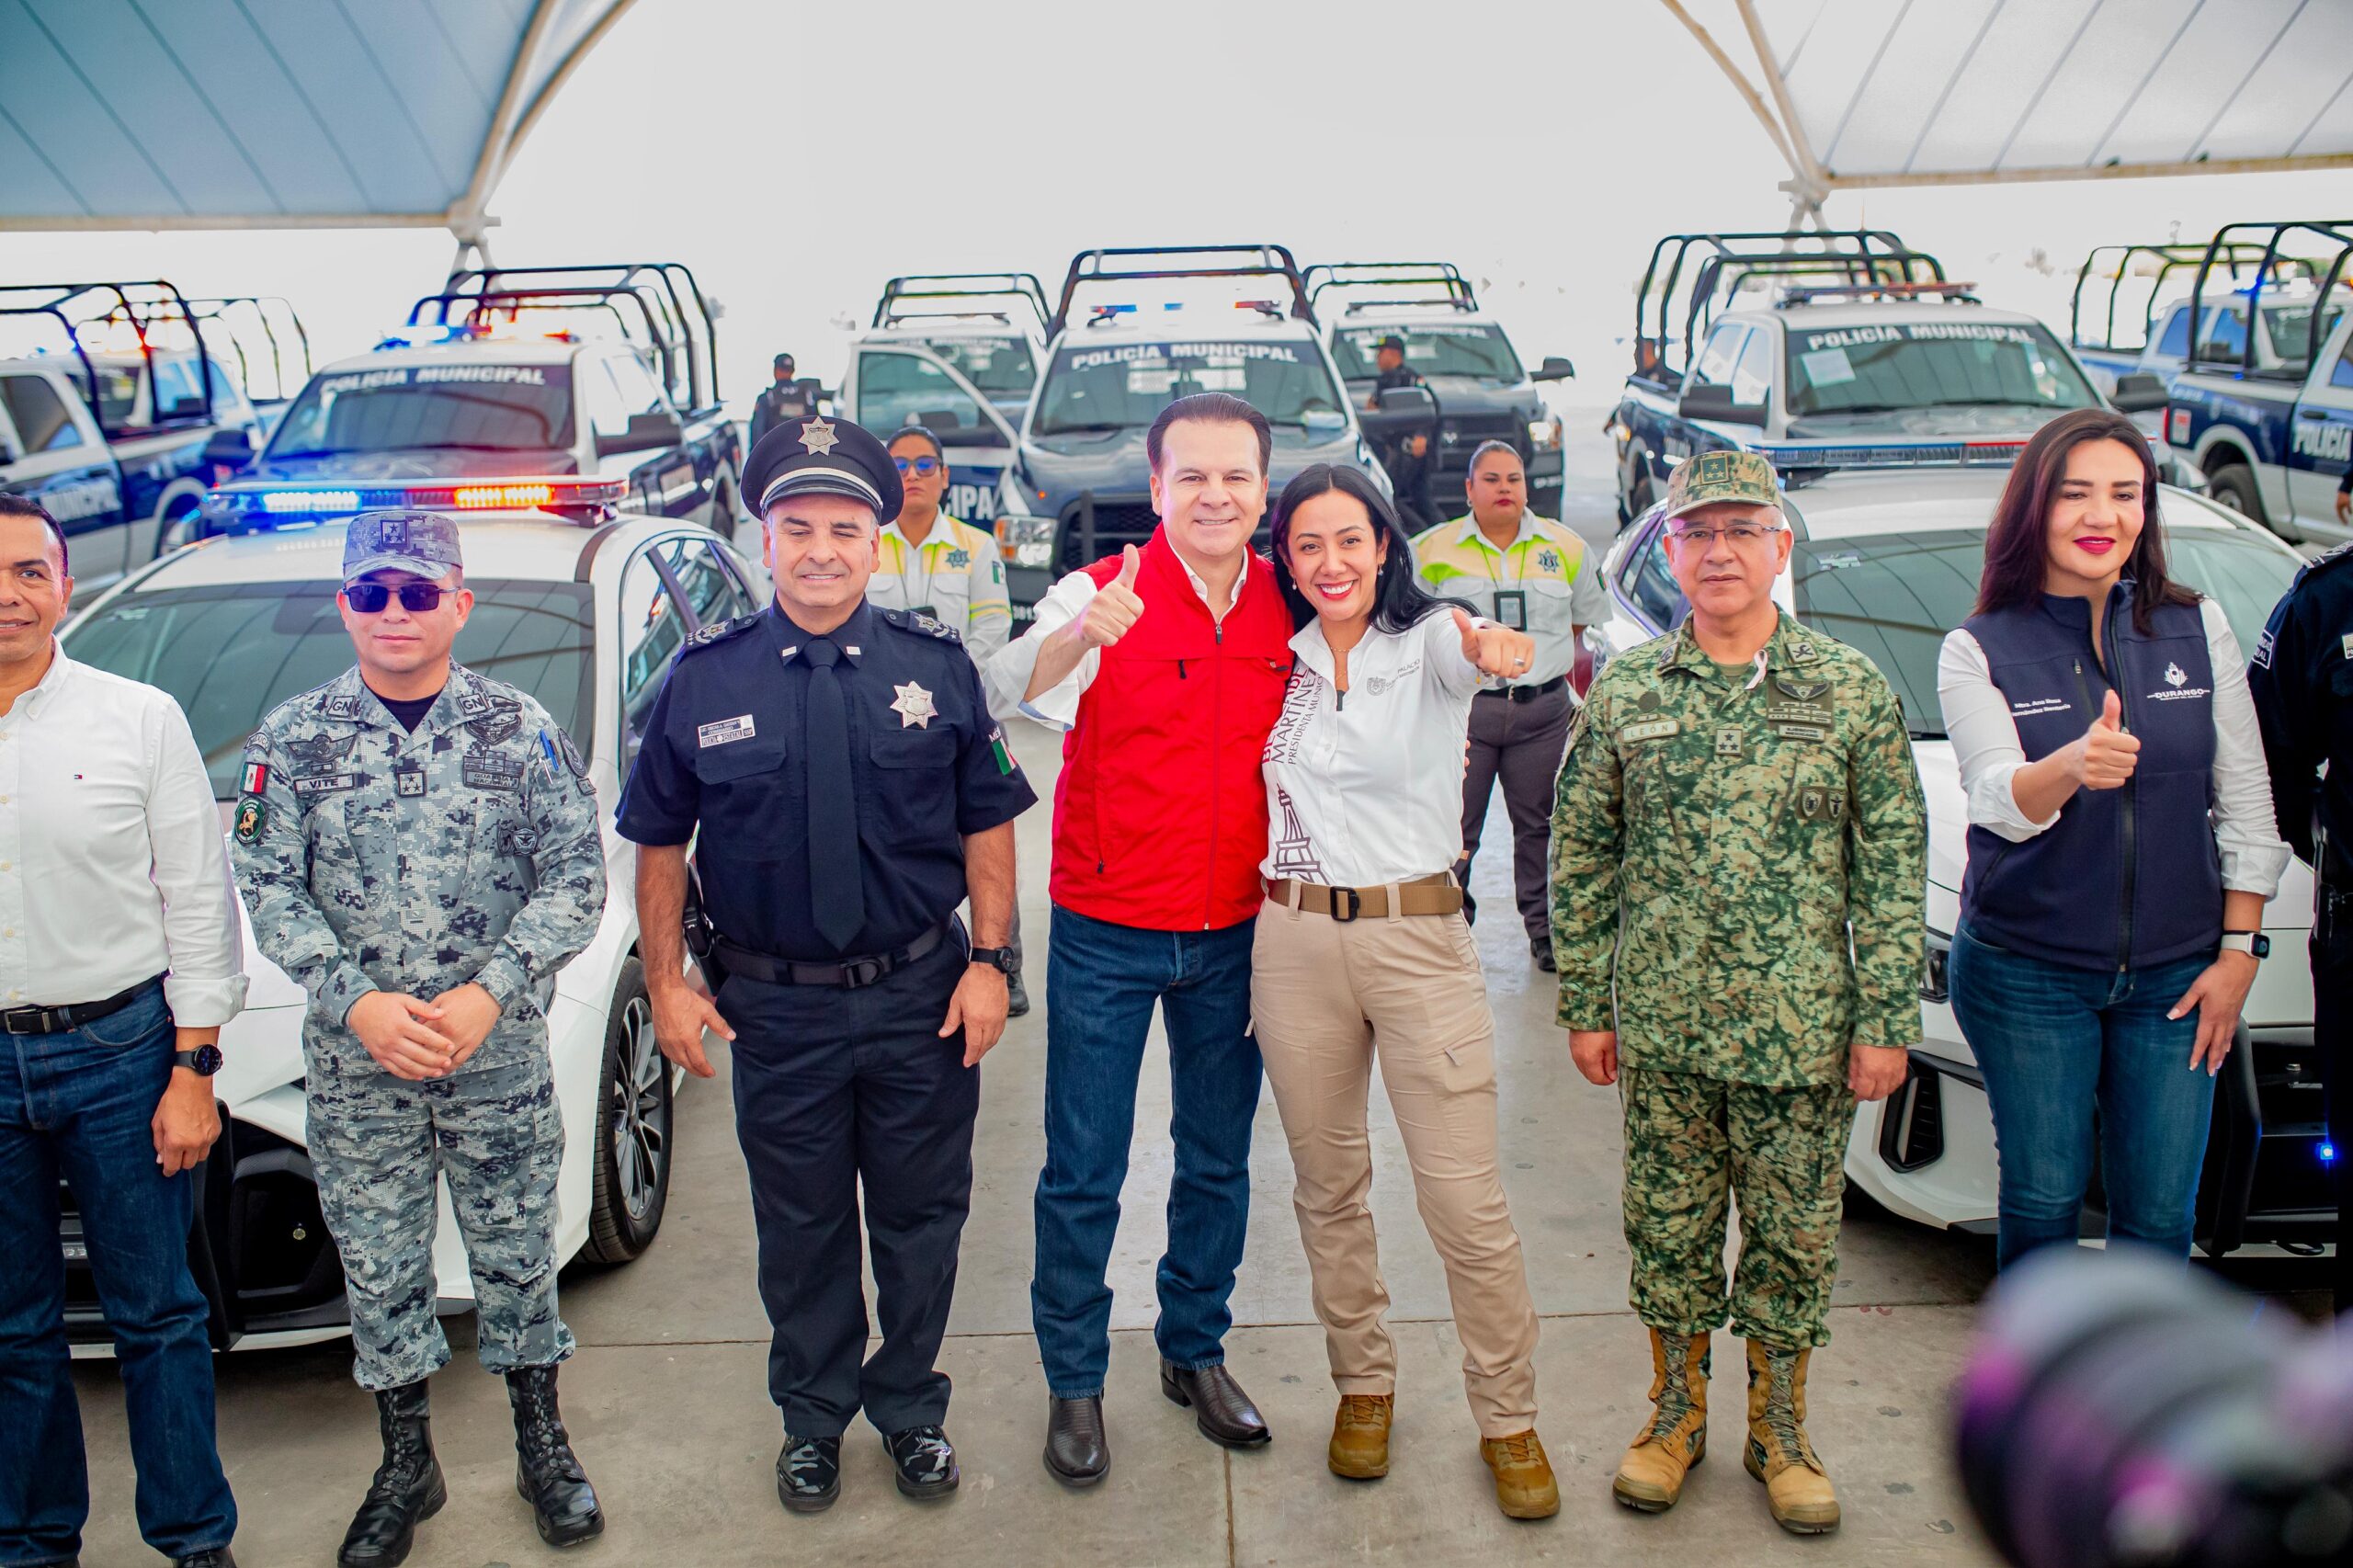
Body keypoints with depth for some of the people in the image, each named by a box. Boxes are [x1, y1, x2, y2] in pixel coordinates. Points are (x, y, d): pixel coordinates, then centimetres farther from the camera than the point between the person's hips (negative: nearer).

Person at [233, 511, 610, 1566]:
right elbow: (271, 888, -2)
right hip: (353, 1063, 1)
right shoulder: (294, 739, 1)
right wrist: (358, 1002, -16)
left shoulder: (523, 731, -2)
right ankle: (406, 1462, 27)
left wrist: (489, 994, -16)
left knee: (516, 1252, 10)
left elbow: (575, 876, -4)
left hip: (503, 1055, -1)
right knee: (378, 1268, 10)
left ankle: (542, 1443, 28)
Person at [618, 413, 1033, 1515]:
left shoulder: (936, 667, -2)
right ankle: (812, 1417, 34)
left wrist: (989, 960, -5)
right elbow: (659, 843, 3)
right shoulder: (704, 679, -3)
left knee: (920, 1220, 14)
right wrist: (666, 981, -1)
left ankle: (911, 1409, 34)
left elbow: (986, 824, 2)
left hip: (922, 998, 1)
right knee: (801, 1228, 14)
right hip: (776, 1007, 0)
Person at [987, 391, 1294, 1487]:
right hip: (1107, 933, -3)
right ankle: (1073, 1381, 21)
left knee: (1218, 1160, 15)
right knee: (1083, 1173, 4)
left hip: (1232, 934, 4)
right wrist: (1079, 636, -51)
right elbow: (1013, 688, -30)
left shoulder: (1288, 609, 0)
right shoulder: (1103, 595, -12)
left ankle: (1195, 1352, 33)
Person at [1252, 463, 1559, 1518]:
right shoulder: (1282, 657, 6)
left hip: (1417, 936, -3)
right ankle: (1363, 1387, 32)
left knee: (1467, 1202, -1)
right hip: (1294, 942, 3)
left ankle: (1508, 1421, 15)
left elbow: (1460, 640, -30)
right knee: (1328, 1188, 14)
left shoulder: (1426, 644, -5)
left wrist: (1488, 640, -52)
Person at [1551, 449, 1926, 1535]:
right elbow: (1581, 854, 6)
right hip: (1663, 1030, 1)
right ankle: (1677, 1412, 31)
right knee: (1669, 1227, 12)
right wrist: (1586, 1006, 3)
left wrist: (1886, 1019, -4)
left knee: (1794, 1235, 10)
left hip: (1803, 1031, -1)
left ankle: (1779, 1431, 28)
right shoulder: (1625, 691, 2)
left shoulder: (1849, 688, -1)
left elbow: (1894, 862, 0)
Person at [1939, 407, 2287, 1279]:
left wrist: (2238, 949, 0)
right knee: (2043, 1199, 6)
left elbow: (2247, 807, 6)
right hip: (2025, 975, -2)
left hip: (2175, 973, 2)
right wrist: (2068, 767, -42)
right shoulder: (1979, 651, -4)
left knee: (2159, 1213, 6)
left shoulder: (2199, 631, 3)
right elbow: (2002, 802, -20)